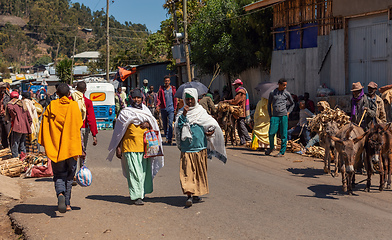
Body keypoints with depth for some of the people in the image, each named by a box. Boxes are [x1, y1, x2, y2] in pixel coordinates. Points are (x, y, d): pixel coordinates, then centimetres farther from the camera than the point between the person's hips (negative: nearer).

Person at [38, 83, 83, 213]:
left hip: (55, 148, 0)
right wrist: (80, 148, 4)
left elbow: (44, 127, 0)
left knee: (58, 175, 7)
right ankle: (67, 203, 16)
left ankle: (60, 194, -21)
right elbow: (78, 127, -4)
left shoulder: (51, 106, 0)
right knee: (69, 175, 13)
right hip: (71, 147, 0)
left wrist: (46, 146, 8)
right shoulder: (74, 106, -3)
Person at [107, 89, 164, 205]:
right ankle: (136, 196, -9)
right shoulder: (125, 113, 5)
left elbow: (154, 128, 22)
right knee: (134, 172, -10)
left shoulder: (146, 112, 16)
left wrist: (148, 124, -1)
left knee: (144, 171, 5)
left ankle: (141, 192, 22)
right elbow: (119, 132, 6)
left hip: (144, 146, 4)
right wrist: (118, 148, 1)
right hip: (130, 147, -4)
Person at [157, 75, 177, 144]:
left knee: (170, 124, -11)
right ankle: (166, 136, 25)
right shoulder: (161, 89, 6)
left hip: (171, 108, -1)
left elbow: (175, 99, 12)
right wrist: (158, 105, -12)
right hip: (163, 108, 1)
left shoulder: (173, 89, 9)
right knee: (165, 124, 9)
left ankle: (169, 138, -13)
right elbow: (159, 98, 5)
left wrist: (175, 108, 7)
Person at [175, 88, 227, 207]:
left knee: (200, 169, 8)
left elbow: (212, 123, 7)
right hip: (186, 147, -1)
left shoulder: (201, 111, 6)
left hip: (199, 146, 1)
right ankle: (189, 195, -13)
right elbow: (177, 127, -5)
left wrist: (211, 130, -11)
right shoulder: (181, 112, 6)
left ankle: (196, 193, 22)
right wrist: (184, 115, -15)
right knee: (187, 170, -10)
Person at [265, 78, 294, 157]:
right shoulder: (272, 93, 7)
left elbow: (292, 104, 20)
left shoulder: (287, 94, 7)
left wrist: (288, 112, 7)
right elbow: (269, 104, 18)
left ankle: (282, 152, 7)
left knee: (283, 135, -1)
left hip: (284, 116, 0)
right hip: (275, 116, 0)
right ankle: (271, 147, 22)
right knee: (271, 133, -5)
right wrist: (270, 115, 10)